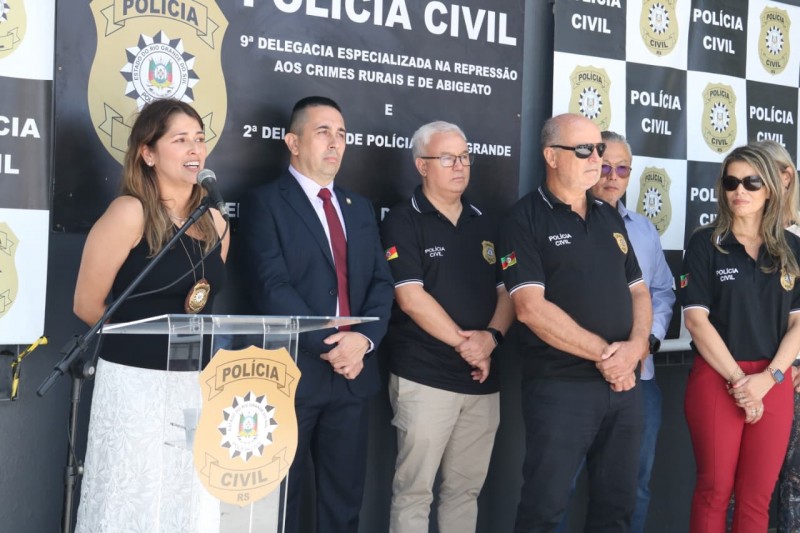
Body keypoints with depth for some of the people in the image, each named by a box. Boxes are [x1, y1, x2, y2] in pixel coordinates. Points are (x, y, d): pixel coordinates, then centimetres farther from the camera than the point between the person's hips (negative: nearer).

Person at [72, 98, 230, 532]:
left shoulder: (214, 223, 8)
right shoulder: (130, 212, -10)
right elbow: (87, 305, -8)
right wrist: (140, 338, 4)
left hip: (194, 384, 6)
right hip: (136, 383, -5)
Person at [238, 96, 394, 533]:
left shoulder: (360, 208, 16)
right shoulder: (265, 202, -3)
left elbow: (381, 282, 8)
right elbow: (272, 287, -13)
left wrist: (364, 339, -9)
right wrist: (326, 346, -16)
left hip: (352, 374, 6)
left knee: (345, 498, 13)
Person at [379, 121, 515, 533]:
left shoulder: (486, 226, 14)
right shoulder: (402, 222, -4)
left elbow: (507, 292, 11)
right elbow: (410, 298, -12)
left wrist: (491, 338, -8)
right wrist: (462, 343, -12)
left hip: (483, 378, 6)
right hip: (424, 377, -5)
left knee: (465, 488, 12)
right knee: (414, 489, 0)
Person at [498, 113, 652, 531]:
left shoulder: (610, 218, 14)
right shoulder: (526, 219, -6)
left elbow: (638, 290, 15)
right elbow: (530, 308, -16)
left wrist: (635, 346, -5)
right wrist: (604, 354, -14)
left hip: (625, 383, 6)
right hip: (560, 386, -6)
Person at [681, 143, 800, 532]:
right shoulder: (705, 244, -1)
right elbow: (696, 319, -8)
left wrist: (768, 377, -10)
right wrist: (738, 379, -12)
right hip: (716, 379, -3)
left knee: (757, 497, 7)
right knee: (714, 490, 1)